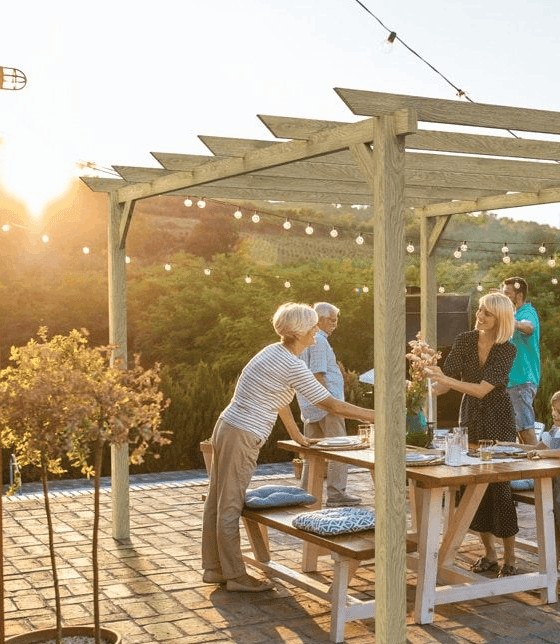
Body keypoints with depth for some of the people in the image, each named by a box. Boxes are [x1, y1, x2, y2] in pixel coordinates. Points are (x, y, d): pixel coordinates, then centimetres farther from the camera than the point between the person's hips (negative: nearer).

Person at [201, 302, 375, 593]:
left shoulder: (274, 351, 10)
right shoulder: (292, 366, -18)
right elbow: (332, 405, -14)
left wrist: (297, 435, 25)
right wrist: (376, 416, -6)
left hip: (227, 429, 9)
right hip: (242, 438, -9)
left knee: (218, 502, 14)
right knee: (230, 506, 0)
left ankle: (213, 568, 24)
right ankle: (236, 575, 10)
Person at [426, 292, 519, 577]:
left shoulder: (507, 350, -13)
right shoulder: (464, 341, -3)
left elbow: (482, 389, -22)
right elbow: (444, 383, -5)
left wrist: (446, 380, -32)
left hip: (498, 421, -3)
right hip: (470, 418, 4)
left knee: (499, 485, -5)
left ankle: (510, 559, 5)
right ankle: (489, 554, 17)